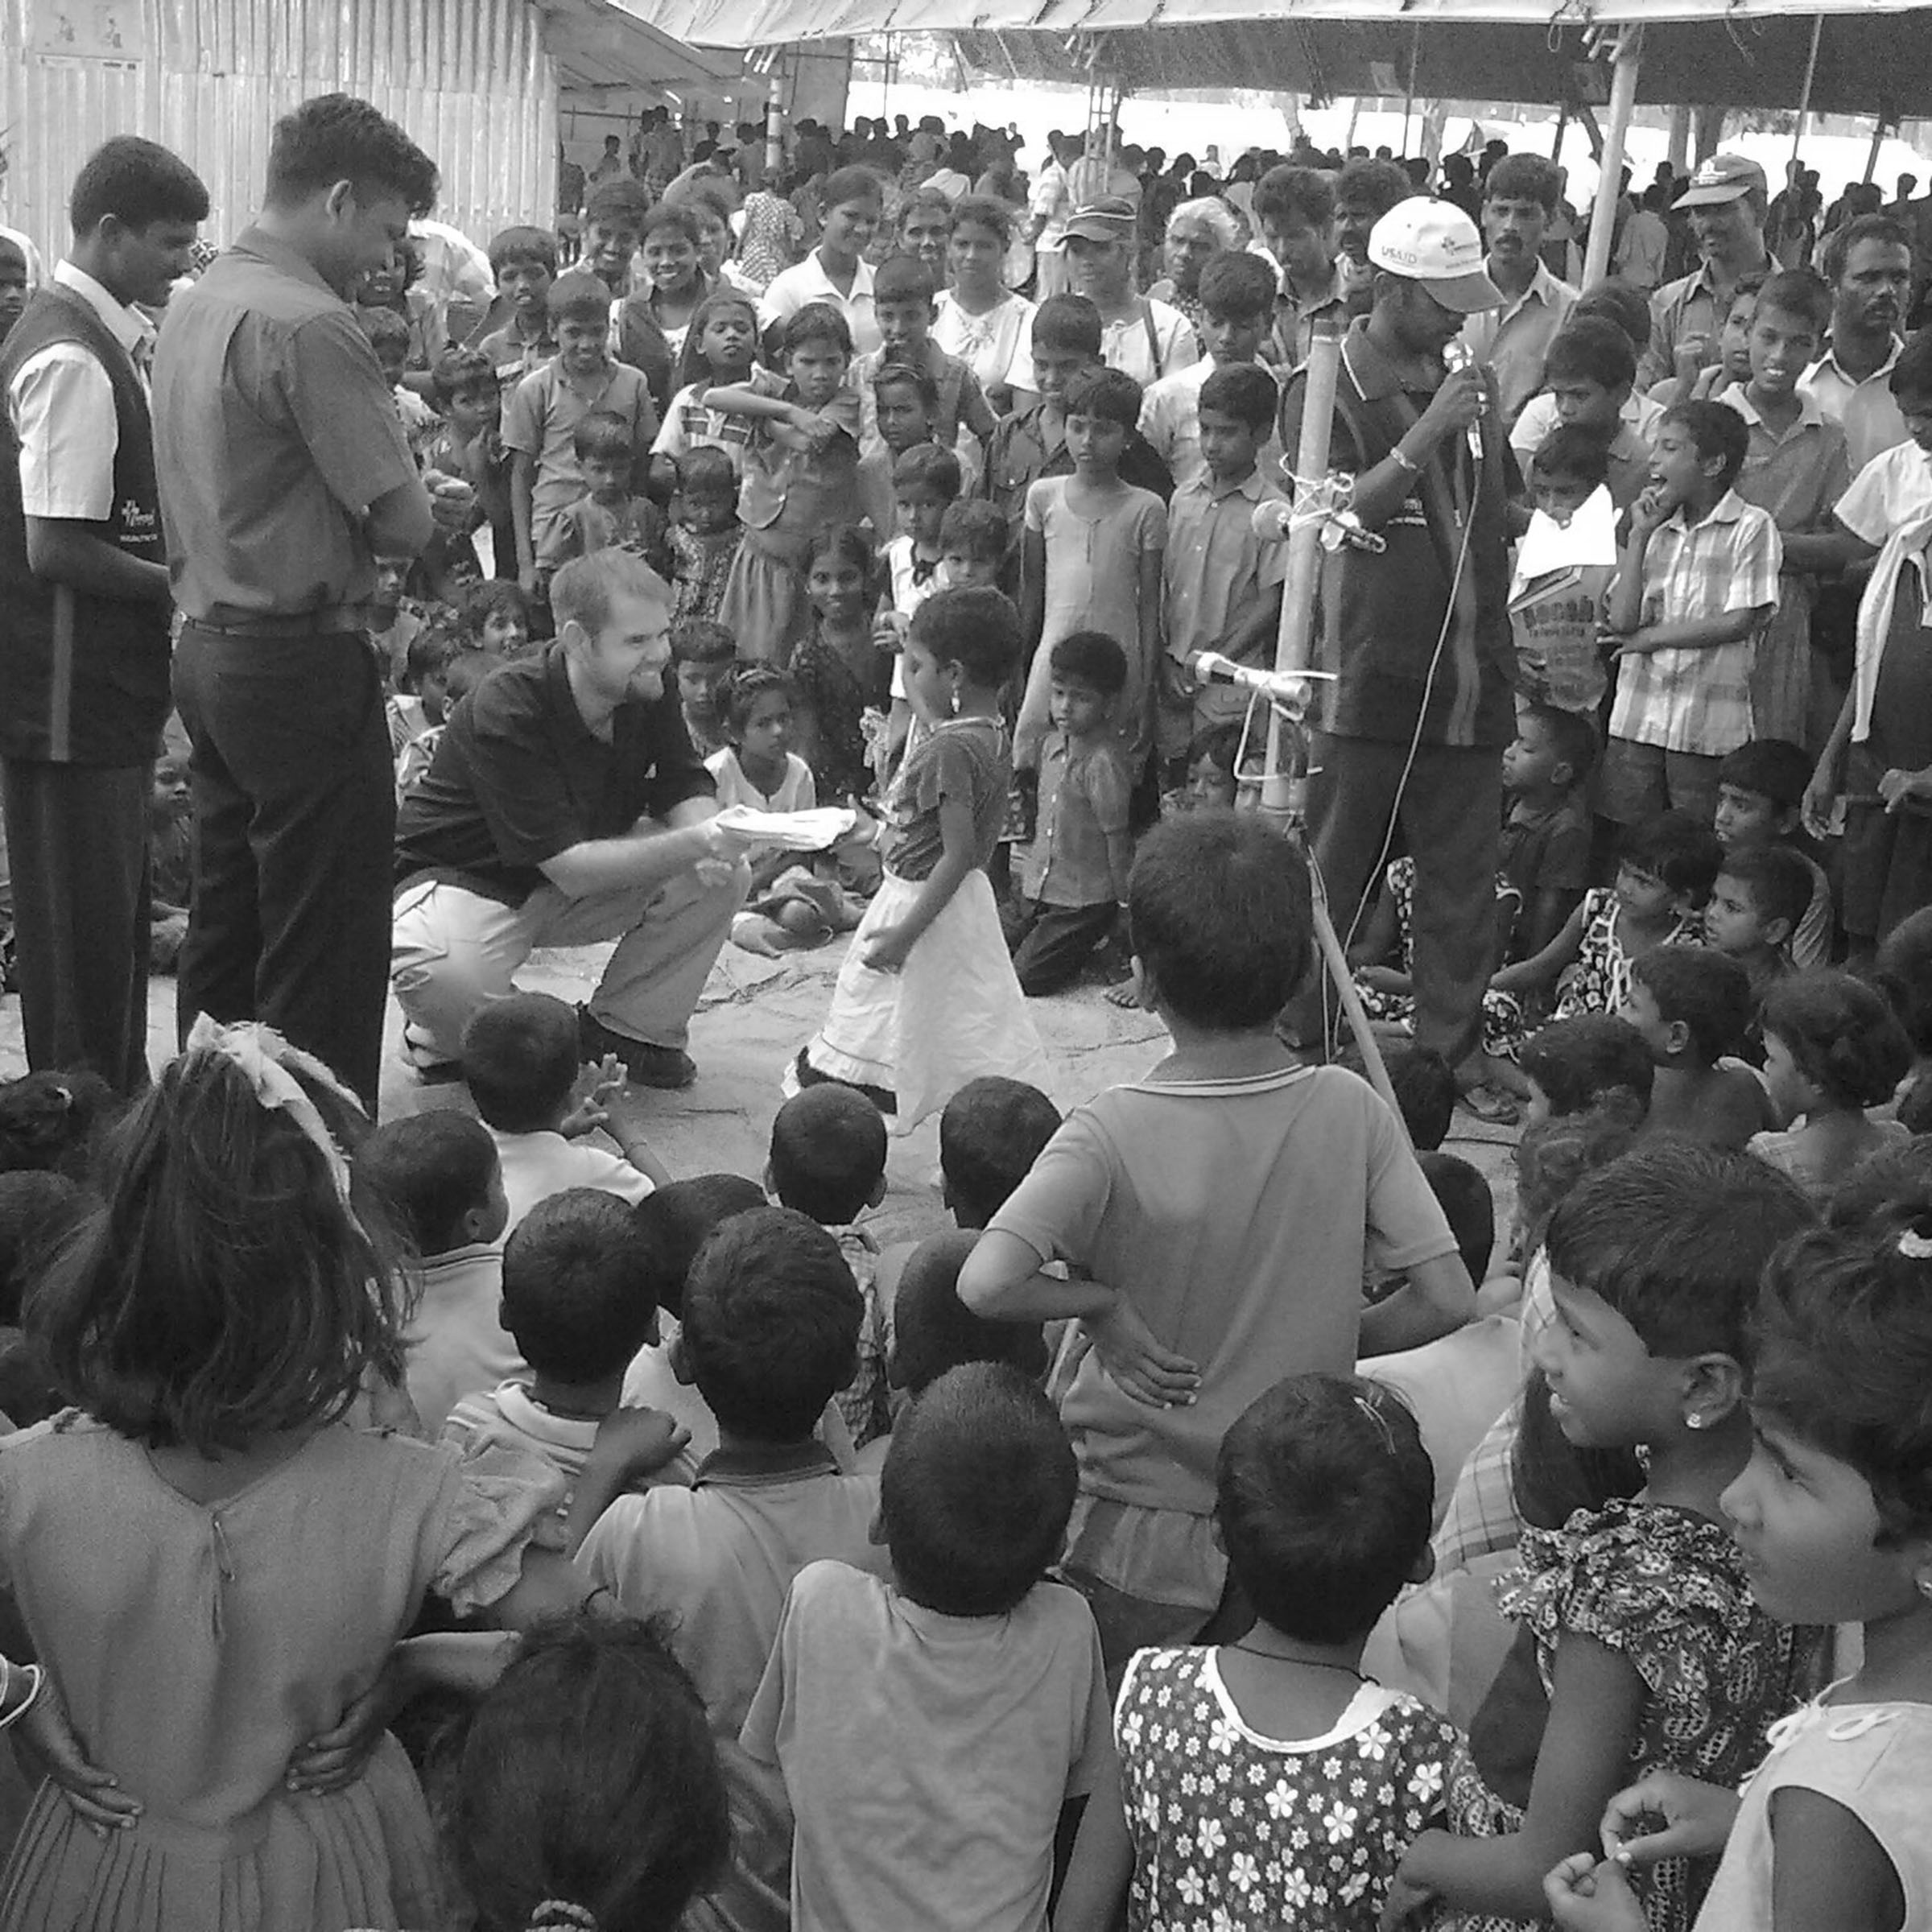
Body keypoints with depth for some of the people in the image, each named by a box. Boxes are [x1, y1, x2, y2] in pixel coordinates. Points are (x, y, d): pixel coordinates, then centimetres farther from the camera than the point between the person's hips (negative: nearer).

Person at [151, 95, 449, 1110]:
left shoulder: (195, 303, 11)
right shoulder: (308, 322, -17)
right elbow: (402, 520, -19)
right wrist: (434, 506, 4)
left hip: (207, 644, 9)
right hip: (301, 661, -9)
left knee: (224, 927, 17)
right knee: (325, 951, -1)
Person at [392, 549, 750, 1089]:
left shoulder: (649, 690, -11)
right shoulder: (507, 709, -31)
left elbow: (685, 792, -7)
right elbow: (571, 869, -34)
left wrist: (712, 847, -32)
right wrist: (694, 843, -45)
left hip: (583, 868, 6)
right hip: (463, 881, -6)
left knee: (720, 879, -18)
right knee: (438, 976, -40)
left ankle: (630, 1027, 1)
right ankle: (447, 1042, -2)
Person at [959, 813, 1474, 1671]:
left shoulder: (1113, 1136, -21)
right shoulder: (1351, 1109, -11)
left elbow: (987, 1286, -34)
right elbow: (1447, 1300, -9)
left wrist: (1102, 1301, -16)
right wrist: (1323, 1349, 5)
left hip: (1139, 1542, -3)